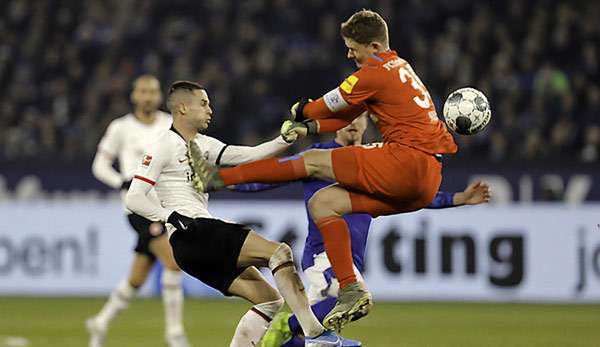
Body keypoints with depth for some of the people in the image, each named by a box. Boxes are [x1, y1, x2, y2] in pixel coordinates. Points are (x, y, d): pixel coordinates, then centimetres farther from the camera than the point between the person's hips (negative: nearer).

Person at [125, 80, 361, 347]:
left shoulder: (202, 144, 21)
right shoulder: (163, 147, -3)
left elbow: (249, 156, 16)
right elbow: (134, 199, -9)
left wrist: (287, 138, 4)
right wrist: (174, 218, -19)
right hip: (189, 234, -10)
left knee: (270, 300, 6)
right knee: (279, 252, -18)